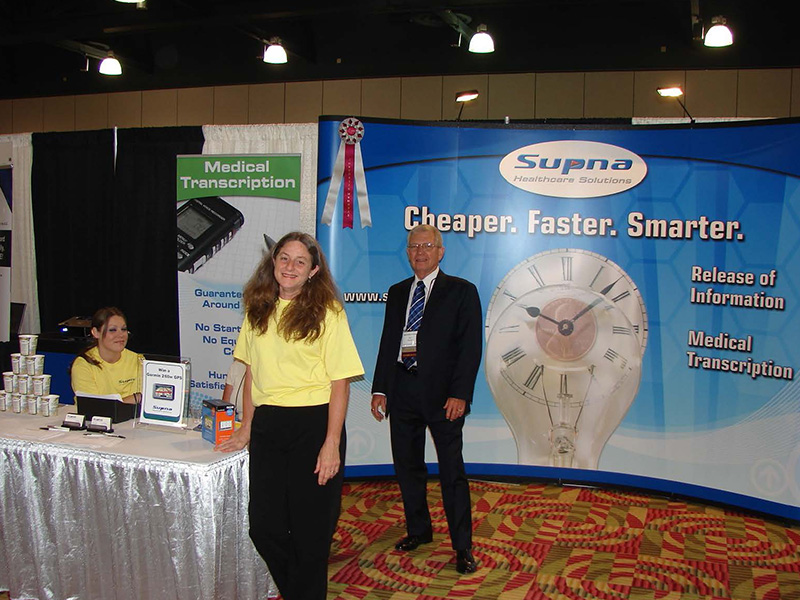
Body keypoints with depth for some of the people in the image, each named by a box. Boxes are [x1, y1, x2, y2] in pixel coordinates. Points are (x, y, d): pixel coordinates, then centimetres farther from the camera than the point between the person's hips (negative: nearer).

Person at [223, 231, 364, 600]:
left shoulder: (327, 312, -6)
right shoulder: (258, 309, 9)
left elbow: (340, 383, -8)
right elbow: (252, 372, 14)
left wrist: (331, 444, -14)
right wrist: (246, 428, 12)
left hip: (313, 425, -4)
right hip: (267, 425, 5)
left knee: (310, 528, 5)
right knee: (263, 525, 8)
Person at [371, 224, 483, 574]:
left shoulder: (461, 291, 0)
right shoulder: (397, 293, 15)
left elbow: (470, 346, -6)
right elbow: (387, 343, 15)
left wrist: (459, 394, -15)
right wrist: (379, 389, 6)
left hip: (441, 392, -5)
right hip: (402, 390, 5)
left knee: (452, 471, 0)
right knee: (406, 466, 13)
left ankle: (462, 546, 11)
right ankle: (418, 530, 31)